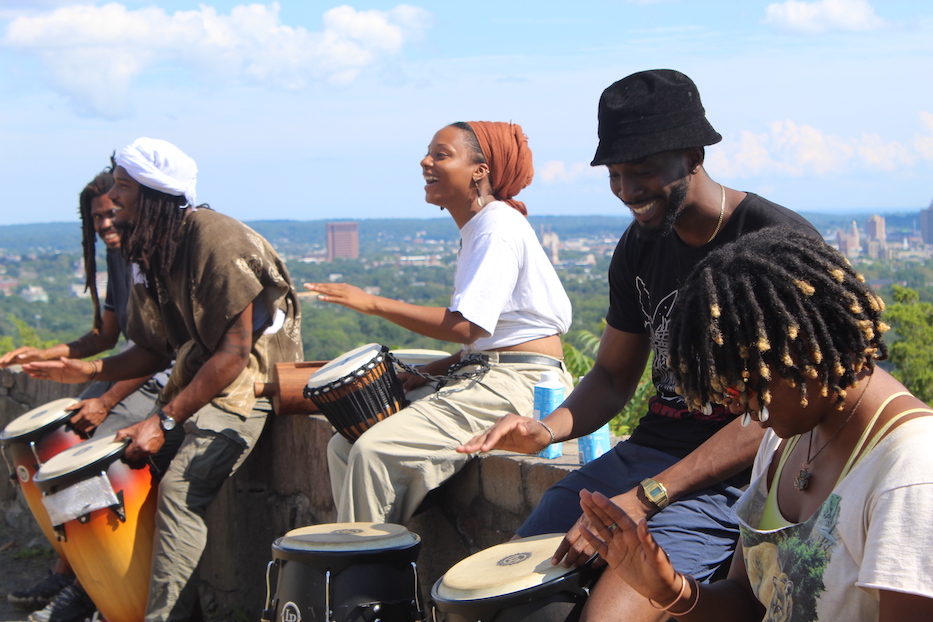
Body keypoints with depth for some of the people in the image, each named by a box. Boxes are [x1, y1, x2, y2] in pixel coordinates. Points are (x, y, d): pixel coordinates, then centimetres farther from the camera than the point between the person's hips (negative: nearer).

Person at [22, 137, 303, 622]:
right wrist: (92, 371, -9)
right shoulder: (149, 251, 5)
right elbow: (158, 349, 9)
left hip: (253, 377, -9)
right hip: (198, 373, 9)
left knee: (181, 487, -24)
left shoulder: (215, 241, -22)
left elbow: (235, 353, -24)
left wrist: (165, 421, -25)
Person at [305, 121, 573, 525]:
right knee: (343, 447, 3)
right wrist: (427, 373, 7)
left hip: (517, 385, -10)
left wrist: (373, 304, -21)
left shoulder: (499, 228, -13)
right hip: (483, 375, 10)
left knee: (374, 452, -22)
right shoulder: (476, 230, 18)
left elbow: (465, 325, -24)